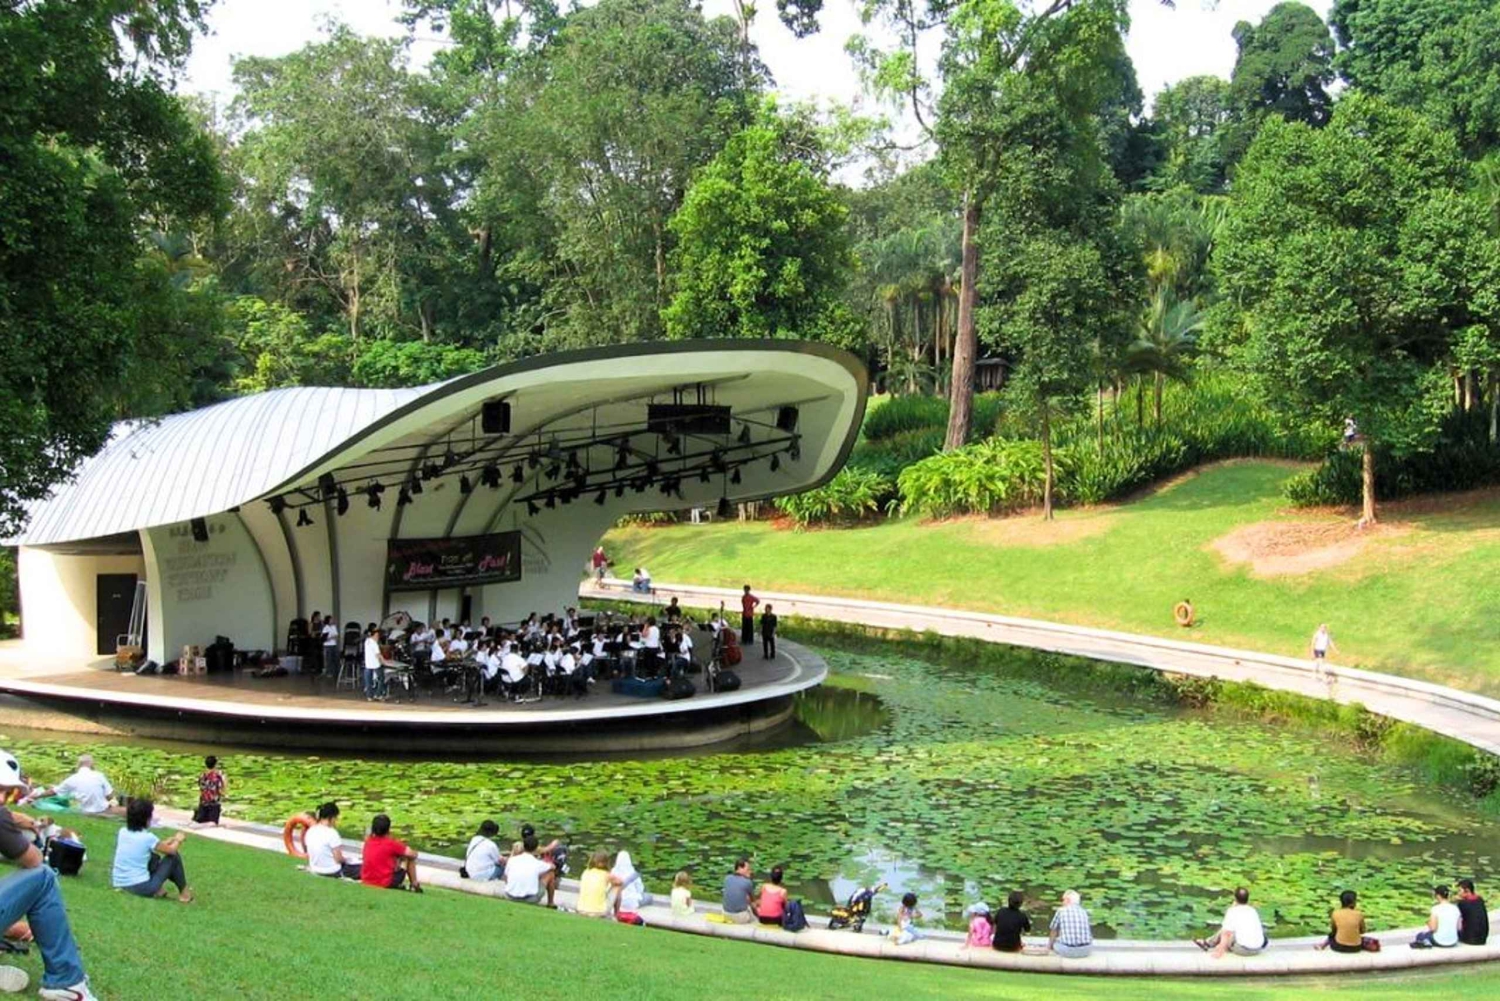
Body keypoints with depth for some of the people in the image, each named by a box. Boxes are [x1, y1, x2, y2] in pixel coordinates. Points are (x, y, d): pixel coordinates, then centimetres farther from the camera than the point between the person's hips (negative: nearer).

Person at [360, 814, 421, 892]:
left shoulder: (368, 842, 2)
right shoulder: (391, 843, -13)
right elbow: (413, 854, -5)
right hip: (386, 884, -6)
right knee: (410, 858, 10)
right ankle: (415, 885, 20)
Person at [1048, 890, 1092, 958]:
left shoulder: (1061, 911, 2)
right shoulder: (1083, 912, 12)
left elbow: (1053, 930, 14)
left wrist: (1050, 944, 34)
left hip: (1067, 950, -3)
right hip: (1085, 950, 3)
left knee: (1054, 942, 29)